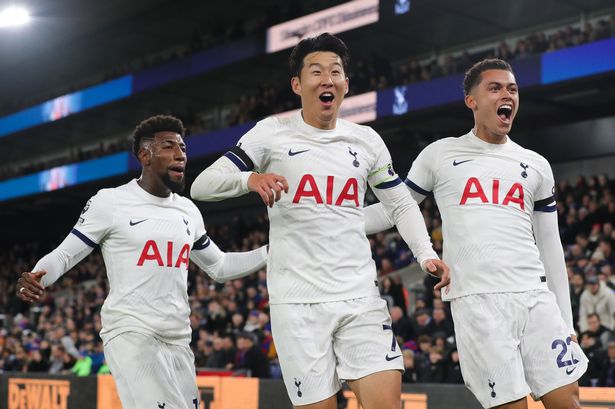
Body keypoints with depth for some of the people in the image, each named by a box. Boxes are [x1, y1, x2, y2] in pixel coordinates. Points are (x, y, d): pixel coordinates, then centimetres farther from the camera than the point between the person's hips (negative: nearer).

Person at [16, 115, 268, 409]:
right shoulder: (111, 202, -2)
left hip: (178, 340, 7)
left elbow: (219, 267, 25)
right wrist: (36, 278, -20)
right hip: (130, 333, -6)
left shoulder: (188, 211, 15)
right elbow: (64, 254, 1)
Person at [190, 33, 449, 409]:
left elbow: (402, 204, 20)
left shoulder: (367, 140, 11)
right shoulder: (272, 134, 1)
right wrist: (250, 179, -24)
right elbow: (201, 186, -3)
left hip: (361, 296, 3)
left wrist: (426, 254, 2)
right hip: (298, 301, -2)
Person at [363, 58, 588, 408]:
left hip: (536, 297, 3)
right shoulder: (440, 155, 8)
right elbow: (393, 210, 14)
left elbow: (550, 247, 18)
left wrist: (567, 322, 14)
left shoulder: (537, 166, 16)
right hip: (477, 300, -3)